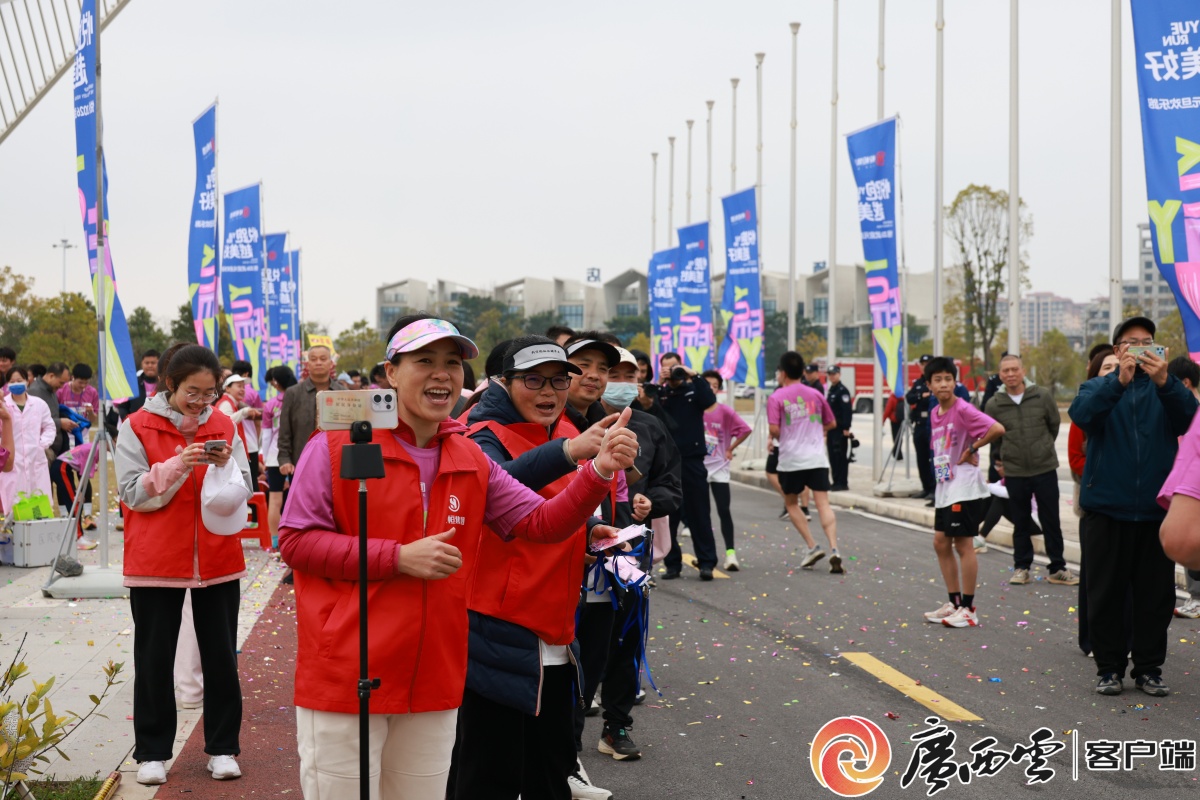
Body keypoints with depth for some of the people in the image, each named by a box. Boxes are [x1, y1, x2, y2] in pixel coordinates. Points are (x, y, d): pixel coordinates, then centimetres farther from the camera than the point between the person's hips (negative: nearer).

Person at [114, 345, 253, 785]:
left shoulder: (224, 426, 5)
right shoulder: (137, 428, -3)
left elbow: (243, 491, 6)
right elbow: (133, 494, -9)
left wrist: (225, 466, -14)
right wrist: (178, 465, -21)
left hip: (218, 560, 2)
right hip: (156, 561, -2)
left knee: (221, 656, 7)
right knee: (154, 658, 5)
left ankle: (222, 748, 17)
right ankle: (152, 752, 16)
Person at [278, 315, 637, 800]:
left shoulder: (472, 461, 9)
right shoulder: (338, 446, -7)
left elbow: (541, 522, 5)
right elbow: (296, 540, -9)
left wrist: (599, 472, -13)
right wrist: (397, 558, -18)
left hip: (433, 685, 5)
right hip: (343, 681, -5)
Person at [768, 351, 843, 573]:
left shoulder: (776, 398, -3)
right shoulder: (815, 394, 11)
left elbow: (774, 429, -12)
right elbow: (831, 424, 19)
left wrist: (783, 438, 9)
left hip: (791, 459, -3)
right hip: (817, 458, 3)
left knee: (791, 503, 15)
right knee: (823, 503, -4)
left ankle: (812, 547, 5)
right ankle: (834, 550, -19)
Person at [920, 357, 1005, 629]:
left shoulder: (963, 409, -15)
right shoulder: (935, 414, 10)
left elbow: (997, 429, -26)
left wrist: (972, 449, -16)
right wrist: (938, 489, 14)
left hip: (965, 487, -9)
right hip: (944, 486, 9)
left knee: (963, 544, -4)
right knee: (941, 542, 11)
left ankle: (968, 609, 4)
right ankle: (954, 602, 21)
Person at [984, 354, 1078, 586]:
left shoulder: (1042, 397, -5)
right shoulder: (994, 404, -4)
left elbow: (1055, 425, 10)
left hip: (1045, 469, 0)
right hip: (1014, 473, 0)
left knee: (1051, 521, 7)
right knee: (1021, 523, 10)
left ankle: (1057, 568, 16)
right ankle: (1021, 567, 21)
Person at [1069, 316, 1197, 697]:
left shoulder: (1166, 389, 8)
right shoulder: (1099, 387, 7)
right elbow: (1082, 415, -16)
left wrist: (1164, 382, -30)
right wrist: (1120, 382, -30)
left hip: (1156, 510, 1)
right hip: (1106, 510, -1)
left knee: (1156, 595, 6)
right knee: (1105, 594, 4)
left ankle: (1149, 668, 17)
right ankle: (1109, 667, 15)